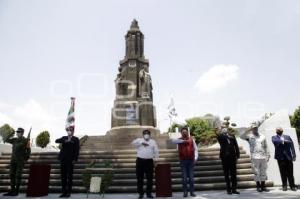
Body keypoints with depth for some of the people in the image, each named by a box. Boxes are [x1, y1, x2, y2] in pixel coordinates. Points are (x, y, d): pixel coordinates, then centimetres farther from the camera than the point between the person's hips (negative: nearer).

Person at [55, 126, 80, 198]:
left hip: (70, 160, -4)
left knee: (69, 176, 0)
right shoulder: (64, 138, 15)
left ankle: (69, 192, 8)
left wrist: (75, 159, -12)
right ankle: (64, 192, 15)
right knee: (63, 176, 6)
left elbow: (77, 150, -3)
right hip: (63, 159, 4)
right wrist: (64, 141, -18)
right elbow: (56, 141, -3)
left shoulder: (75, 139, 2)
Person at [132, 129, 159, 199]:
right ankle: (140, 193, 15)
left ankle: (149, 193, 17)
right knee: (140, 178, 4)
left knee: (150, 178, 5)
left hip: (149, 161, 1)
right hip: (140, 161, -1)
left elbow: (156, 151, 9)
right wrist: (142, 142, -27)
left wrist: (156, 159, 1)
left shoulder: (153, 141, 10)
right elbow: (133, 142, -16)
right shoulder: (139, 140, 6)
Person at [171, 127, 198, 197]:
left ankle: (192, 192, 14)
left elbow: (195, 149, 4)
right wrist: (183, 140, -23)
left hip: (191, 160, 1)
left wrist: (195, 158, -7)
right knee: (184, 177, 3)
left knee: (191, 177, 5)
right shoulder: (179, 140, 2)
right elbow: (173, 140, -21)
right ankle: (185, 192, 12)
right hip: (183, 160, -1)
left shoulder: (191, 139, 5)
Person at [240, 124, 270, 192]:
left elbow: (266, 147, 14)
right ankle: (258, 186, 9)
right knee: (256, 172, 0)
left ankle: (263, 186, 16)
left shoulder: (262, 136, 12)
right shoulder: (250, 137, 2)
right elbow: (242, 136, -15)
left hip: (263, 157, 3)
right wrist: (248, 130, -16)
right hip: (255, 158, -3)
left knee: (263, 172, 7)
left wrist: (268, 155, 8)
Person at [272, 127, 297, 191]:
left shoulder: (287, 137, 12)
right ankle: (284, 186, 12)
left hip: (288, 157, 1)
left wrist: (294, 155, -3)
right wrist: (285, 141, -22)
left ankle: (292, 186, 13)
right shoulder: (274, 137, 8)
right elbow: (275, 141, -15)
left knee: (290, 173, 2)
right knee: (283, 173, 3)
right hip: (280, 157, -1)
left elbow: (292, 146, 6)